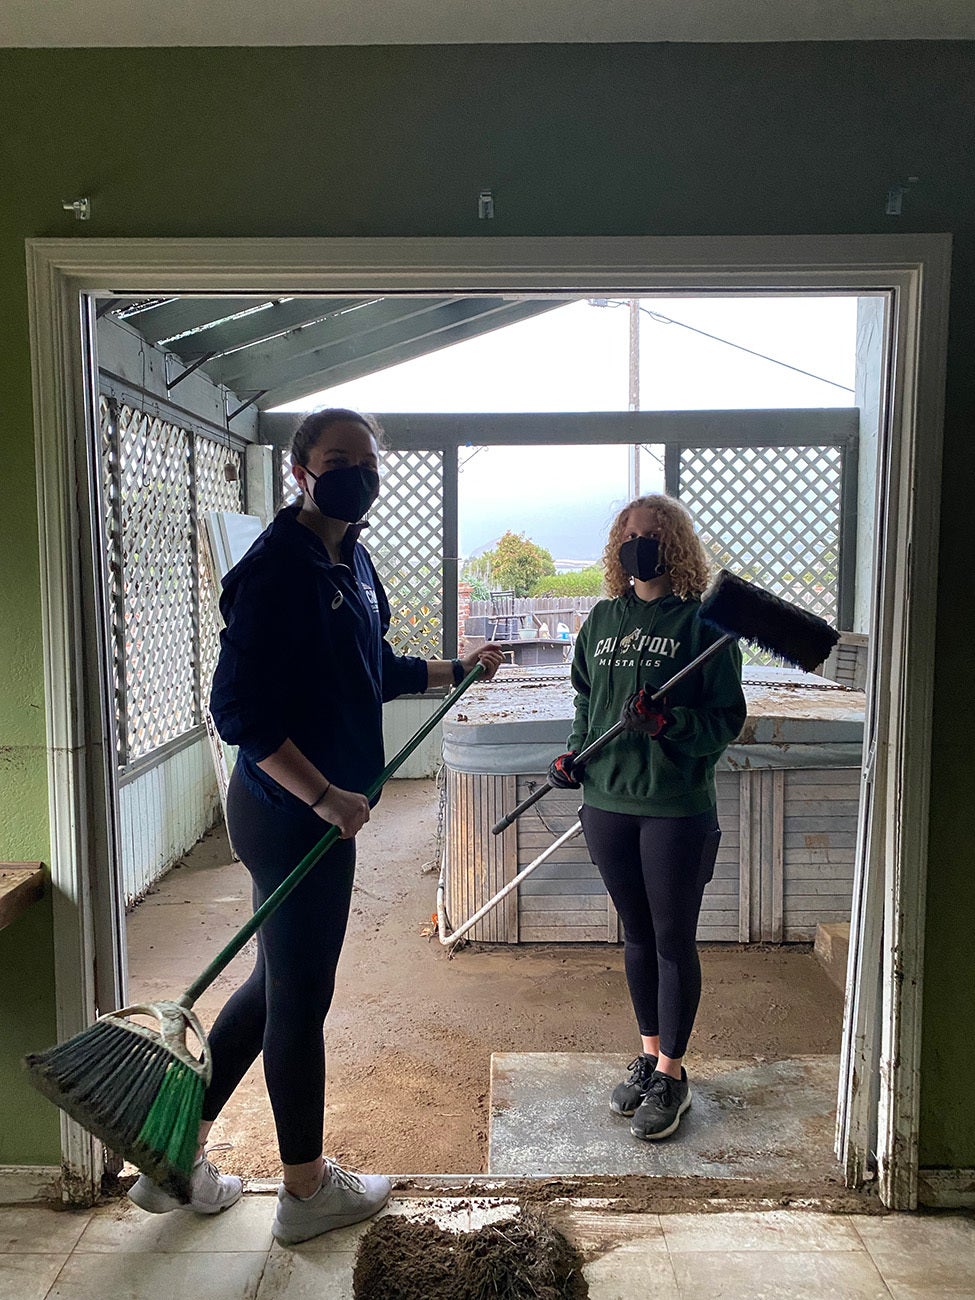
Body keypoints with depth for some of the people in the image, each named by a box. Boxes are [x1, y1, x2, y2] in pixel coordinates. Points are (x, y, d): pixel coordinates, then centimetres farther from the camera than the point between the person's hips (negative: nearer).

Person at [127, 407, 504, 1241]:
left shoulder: (350, 559, 11)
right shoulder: (276, 566, -19)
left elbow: (377, 670, 25)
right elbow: (240, 709, -23)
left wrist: (457, 670, 23)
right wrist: (323, 796, -24)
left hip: (324, 810, 9)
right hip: (291, 815, -9)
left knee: (278, 983, 20)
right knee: (300, 997, 7)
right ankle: (308, 1189, 29)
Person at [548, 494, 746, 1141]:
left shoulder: (703, 622, -6)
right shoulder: (602, 619, 9)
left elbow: (728, 716, -7)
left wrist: (667, 722, -22)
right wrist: (575, 754, 5)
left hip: (677, 808, -5)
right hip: (608, 801, 5)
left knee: (674, 941, 7)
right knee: (637, 935, 17)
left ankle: (672, 1074, 22)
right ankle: (649, 1055, 34)